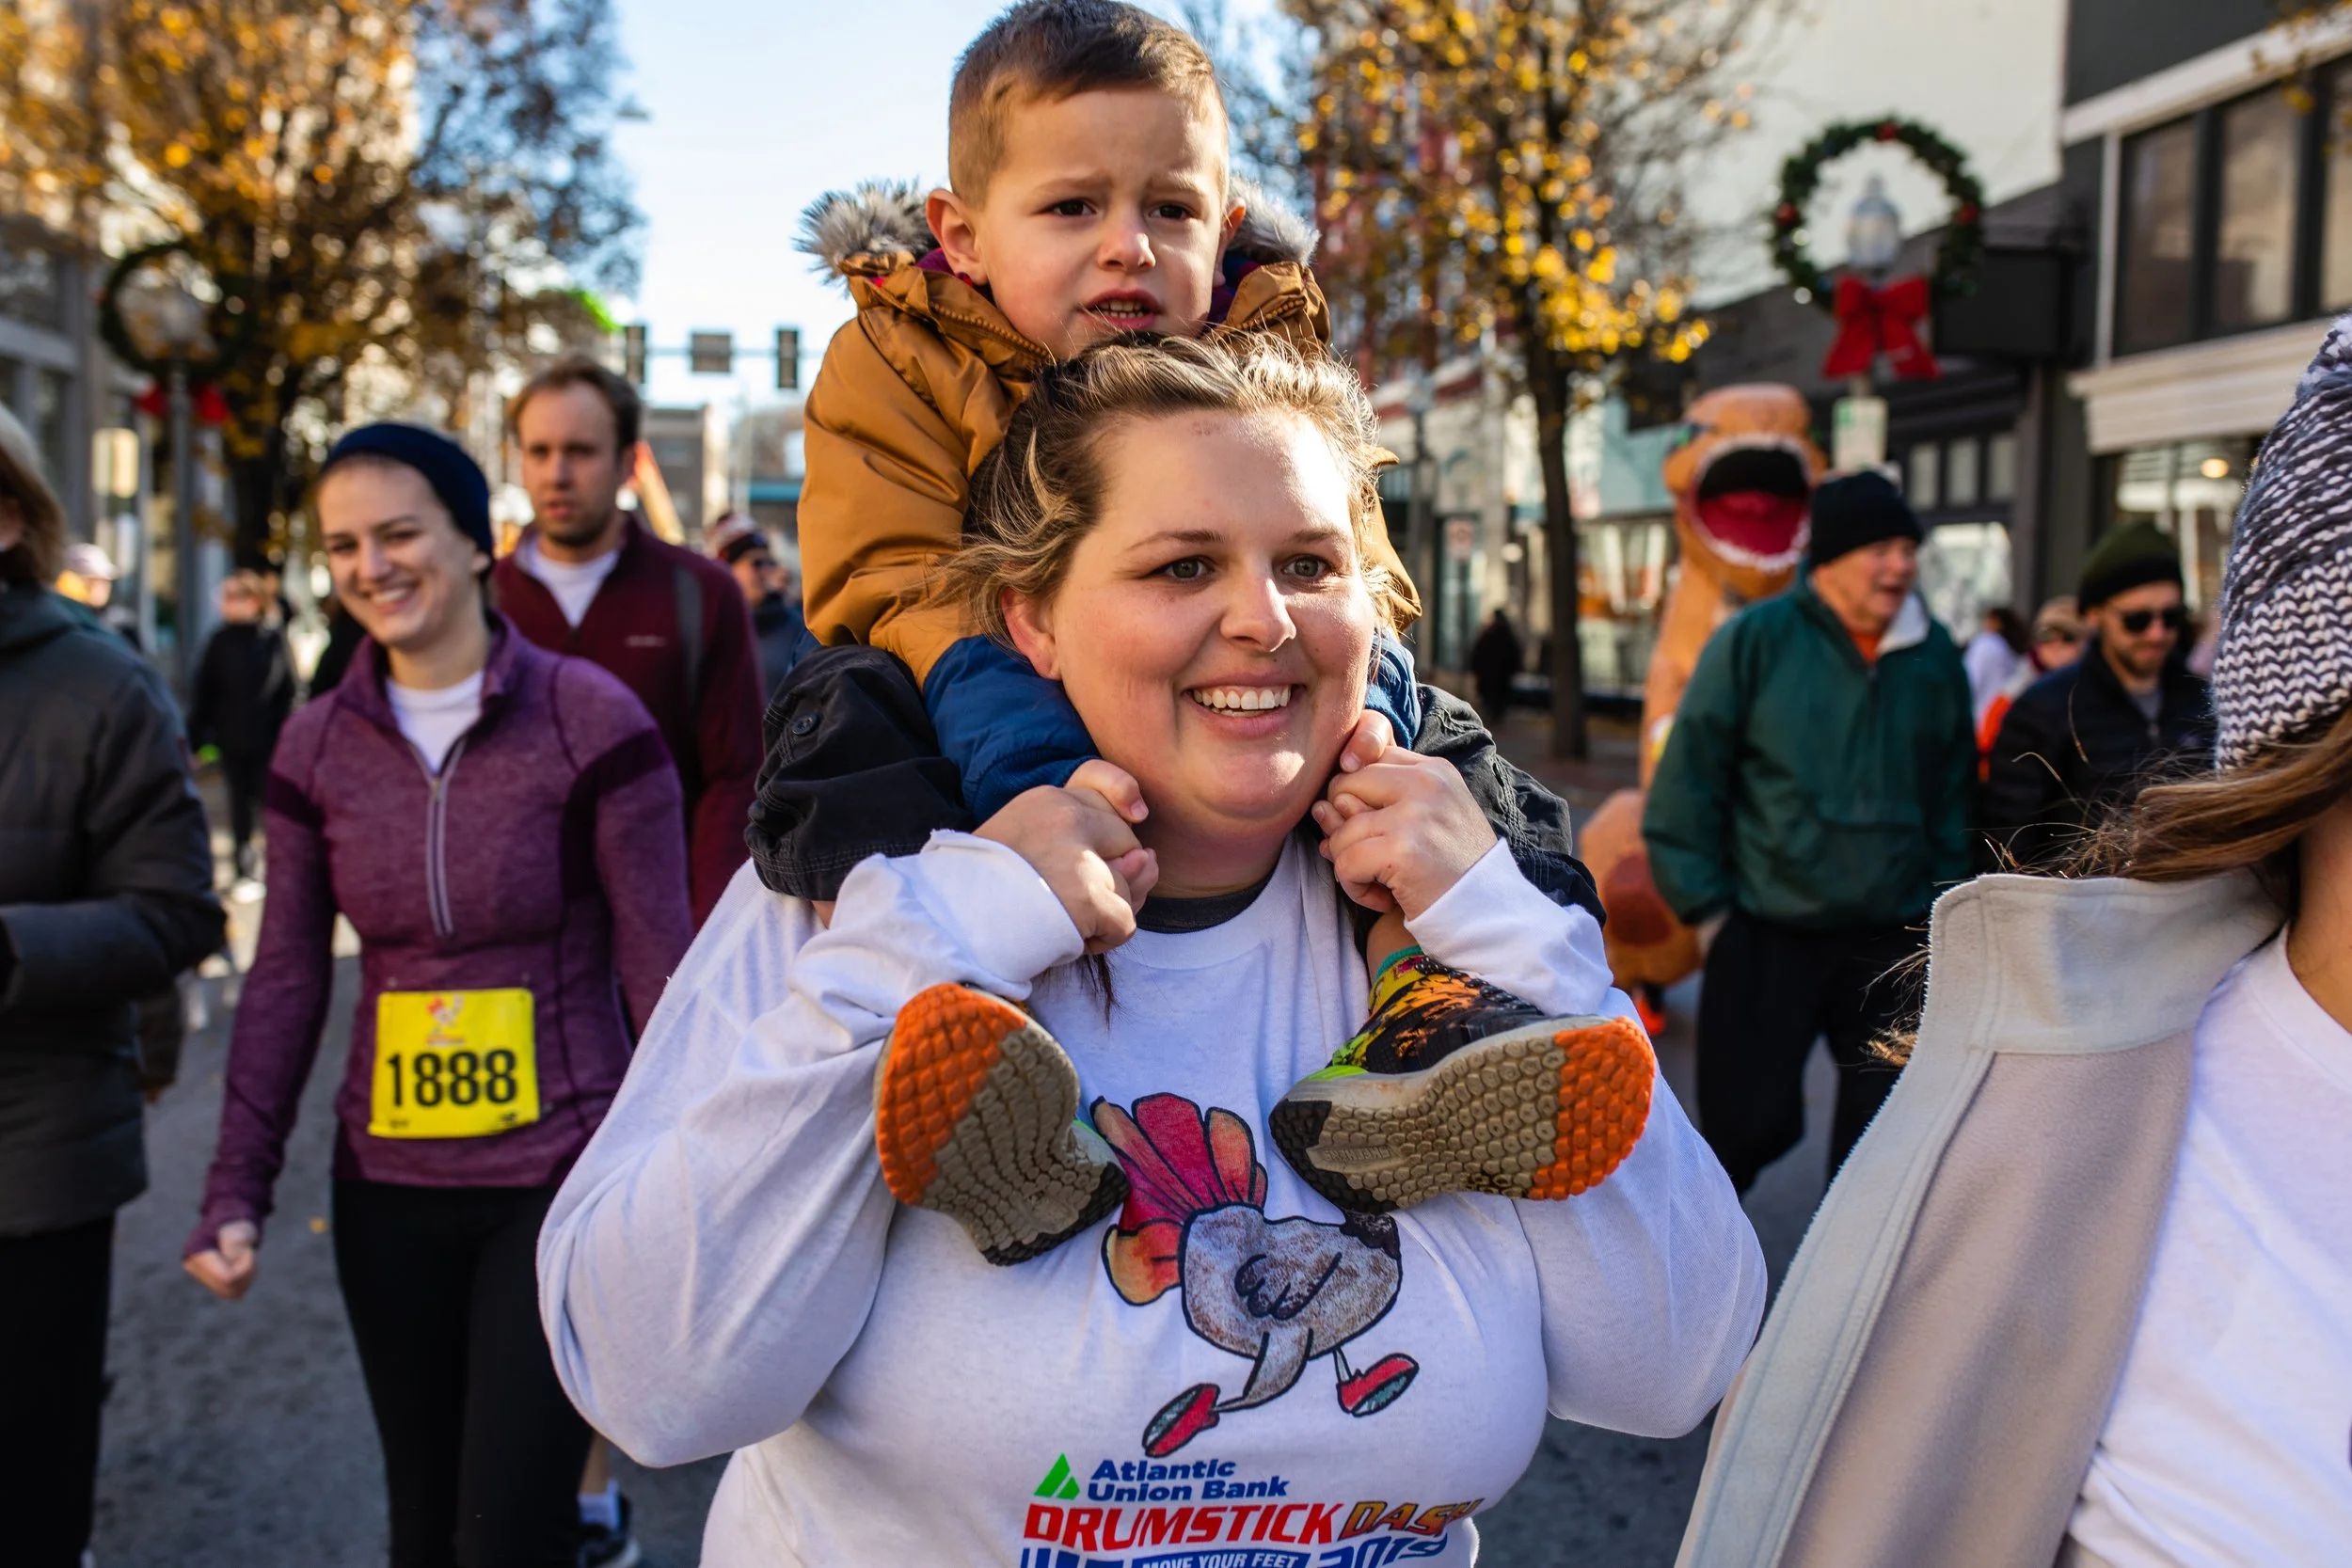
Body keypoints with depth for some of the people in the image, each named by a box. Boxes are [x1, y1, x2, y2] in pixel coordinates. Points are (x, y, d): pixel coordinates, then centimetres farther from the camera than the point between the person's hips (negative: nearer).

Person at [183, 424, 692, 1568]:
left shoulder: (589, 718, -10)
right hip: (388, 1185, 4)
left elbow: (658, 968, -8)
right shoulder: (315, 747, 3)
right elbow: (285, 982, 7)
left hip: (562, 1178, -4)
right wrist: (237, 1192, 2)